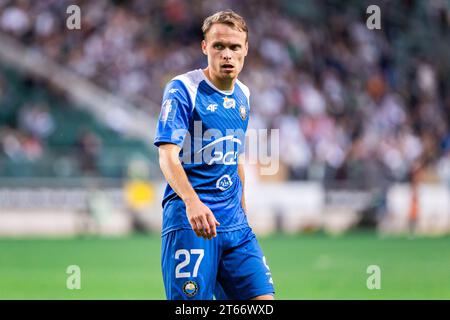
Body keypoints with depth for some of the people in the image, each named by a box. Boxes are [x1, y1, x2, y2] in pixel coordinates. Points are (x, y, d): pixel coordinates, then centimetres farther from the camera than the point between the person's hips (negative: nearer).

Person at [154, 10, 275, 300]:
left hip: (234, 222, 6)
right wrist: (192, 201, -33)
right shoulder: (182, 89, -7)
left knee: (262, 296, -4)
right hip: (189, 220, -6)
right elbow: (168, 155, -17)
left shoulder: (243, 95, 14)